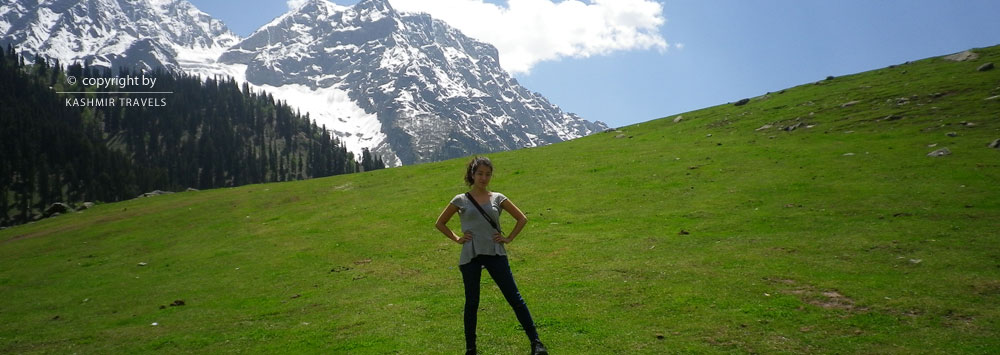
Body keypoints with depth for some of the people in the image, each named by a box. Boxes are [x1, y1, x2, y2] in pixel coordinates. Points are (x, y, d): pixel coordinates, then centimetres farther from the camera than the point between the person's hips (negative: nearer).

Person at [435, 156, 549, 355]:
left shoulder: (497, 198, 5)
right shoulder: (461, 200, 3)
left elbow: (522, 219, 12)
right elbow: (440, 223, 13)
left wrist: (508, 239, 3)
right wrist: (456, 239, 3)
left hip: (495, 254, 0)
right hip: (470, 257, 0)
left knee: (514, 298, 0)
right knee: (471, 303, 9)